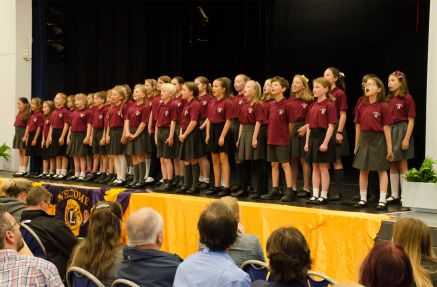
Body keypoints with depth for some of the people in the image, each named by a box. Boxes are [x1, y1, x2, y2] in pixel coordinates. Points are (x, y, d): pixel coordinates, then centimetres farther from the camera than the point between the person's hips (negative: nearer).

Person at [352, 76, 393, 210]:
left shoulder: (383, 106, -9)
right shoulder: (362, 106, 4)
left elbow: (386, 128, -10)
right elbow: (358, 127, 8)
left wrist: (389, 148, -10)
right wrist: (356, 145, 9)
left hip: (378, 140, -5)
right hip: (364, 140, 5)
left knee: (381, 170, 4)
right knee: (363, 170, 9)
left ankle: (382, 200, 7)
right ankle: (363, 199, 19)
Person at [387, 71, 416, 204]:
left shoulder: (407, 98, -9)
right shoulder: (389, 99, 11)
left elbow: (411, 121, -11)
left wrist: (406, 138, -17)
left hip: (401, 131, -7)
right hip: (389, 131, 7)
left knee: (402, 165, -1)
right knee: (392, 165, 9)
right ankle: (394, 195, 16)